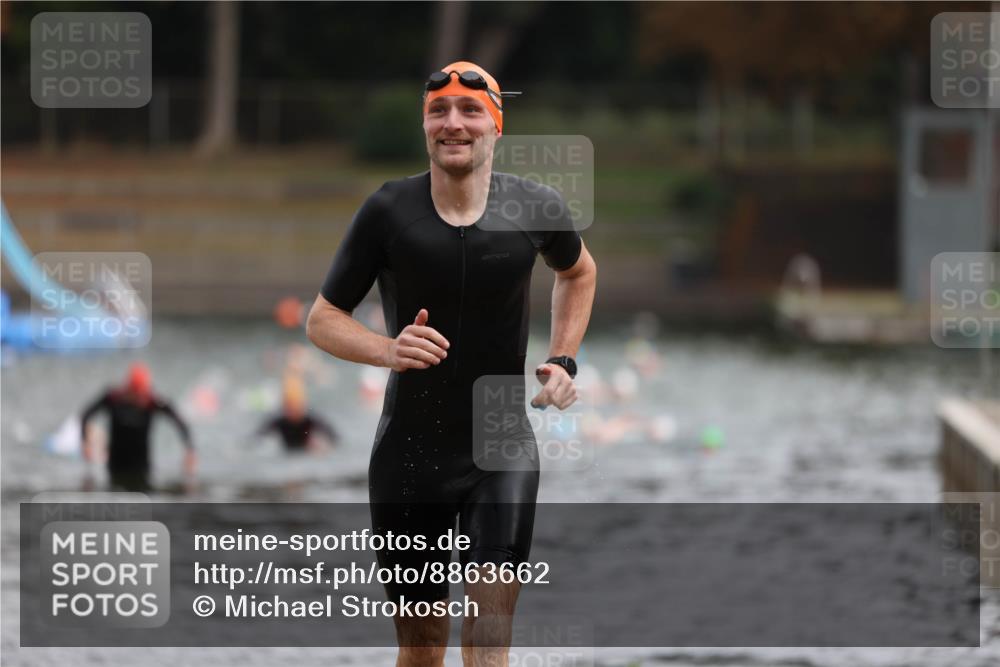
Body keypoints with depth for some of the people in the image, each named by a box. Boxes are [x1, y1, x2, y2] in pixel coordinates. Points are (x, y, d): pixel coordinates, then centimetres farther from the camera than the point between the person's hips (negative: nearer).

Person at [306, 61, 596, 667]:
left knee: (491, 606, -19)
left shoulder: (536, 207, -3)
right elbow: (322, 320, -1)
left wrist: (563, 361, 9)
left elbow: (579, 272, 21)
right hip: (410, 451, 0)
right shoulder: (388, 211, -7)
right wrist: (387, 350, -20)